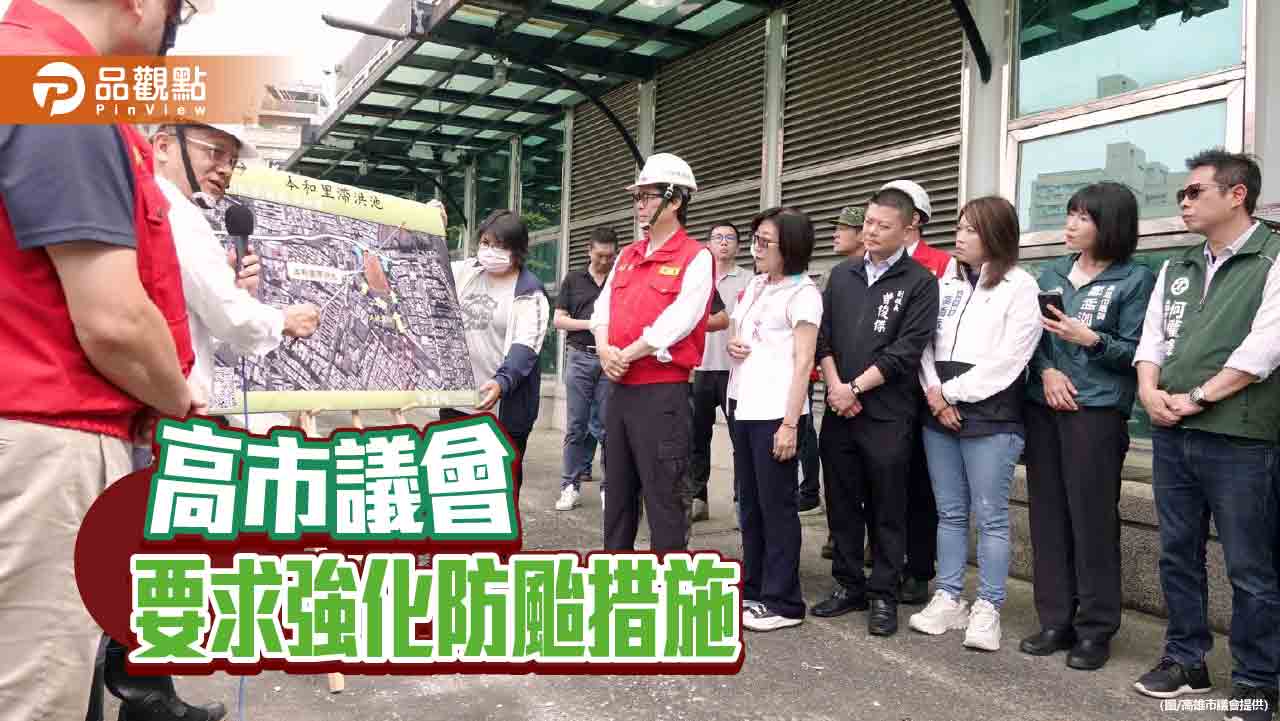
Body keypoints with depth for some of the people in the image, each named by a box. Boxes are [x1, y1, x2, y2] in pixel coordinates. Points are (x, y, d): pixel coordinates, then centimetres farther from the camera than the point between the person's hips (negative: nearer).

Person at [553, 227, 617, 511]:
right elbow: (558, 320, 6)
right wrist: (590, 323, -9)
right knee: (576, 426, 1)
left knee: (607, 427, 1)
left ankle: (609, 487, 8)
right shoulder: (573, 280, 10)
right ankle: (570, 486, 8)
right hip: (580, 357, 0)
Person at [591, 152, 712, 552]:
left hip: (662, 391, -7)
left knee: (663, 494, -2)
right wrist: (605, 350, -8)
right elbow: (602, 307, 11)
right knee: (618, 489, 16)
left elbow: (678, 322, -17)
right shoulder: (626, 256, 16)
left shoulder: (696, 258, -7)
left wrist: (625, 355, -13)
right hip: (620, 388, 8)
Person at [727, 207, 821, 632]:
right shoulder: (754, 285, 15)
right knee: (749, 502, 12)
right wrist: (731, 345, 1)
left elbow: (803, 362, -12)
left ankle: (782, 602, 7)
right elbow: (734, 331, 26)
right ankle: (753, 588, 23)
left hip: (775, 412, -7)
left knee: (776, 505, -2)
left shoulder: (803, 293, -7)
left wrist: (790, 423, -18)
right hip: (743, 406, 7)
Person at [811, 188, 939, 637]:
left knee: (886, 508, 4)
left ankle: (884, 595, 14)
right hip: (839, 410, 5)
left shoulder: (919, 283, -2)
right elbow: (823, 335, 8)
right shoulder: (842, 275, 13)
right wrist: (834, 386, -6)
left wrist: (856, 387, -12)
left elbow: (906, 351, -10)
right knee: (842, 502, 11)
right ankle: (848, 585, 24)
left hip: (887, 414, -4)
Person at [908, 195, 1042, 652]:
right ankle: (948, 599, 20)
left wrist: (952, 392, -10)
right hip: (939, 415, 6)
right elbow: (925, 342, 10)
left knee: (990, 517, 1)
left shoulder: (1019, 286, -3)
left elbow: (1007, 359, -11)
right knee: (950, 513, 12)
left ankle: (987, 609, 10)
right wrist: (933, 391, -6)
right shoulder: (946, 282, 14)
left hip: (990, 417, -5)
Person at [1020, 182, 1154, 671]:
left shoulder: (1136, 279, 0)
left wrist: (1092, 340, -18)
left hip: (1096, 411, -5)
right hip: (1043, 406, 5)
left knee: (1092, 519, -2)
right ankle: (1056, 621, 18)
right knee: (1048, 515, 7)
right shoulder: (1053, 273, 14)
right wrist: (1047, 370, -7)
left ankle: (1095, 629, 11)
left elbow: (1137, 351, -3)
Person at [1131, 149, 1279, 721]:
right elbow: (1151, 337, 13)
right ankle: (1185, 661, 27)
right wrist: (1150, 392, -5)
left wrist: (1196, 397, -14)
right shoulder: (1176, 268, 16)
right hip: (1170, 436, 6)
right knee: (1178, 555, 13)